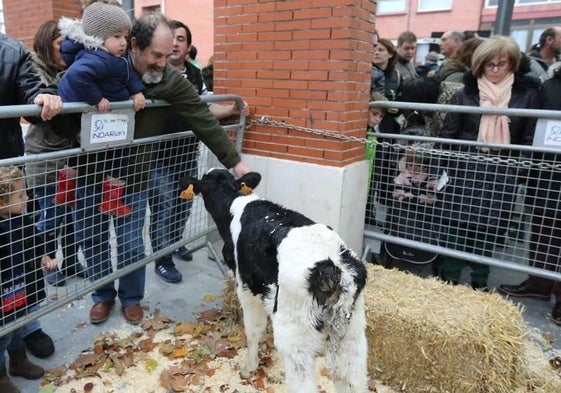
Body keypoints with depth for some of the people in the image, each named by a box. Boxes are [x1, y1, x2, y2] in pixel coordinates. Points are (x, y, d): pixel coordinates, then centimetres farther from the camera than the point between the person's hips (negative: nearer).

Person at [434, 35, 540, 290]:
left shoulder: (527, 94, 4)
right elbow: (448, 135, 3)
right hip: (465, 171, 0)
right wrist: (440, 171, -1)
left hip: (502, 176, 1)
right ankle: (448, 283, 16)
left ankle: (479, 286, 23)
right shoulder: (467, 93, 3)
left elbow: (529, 140, 4)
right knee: (457, 229, 3)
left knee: (488, 232, 7)